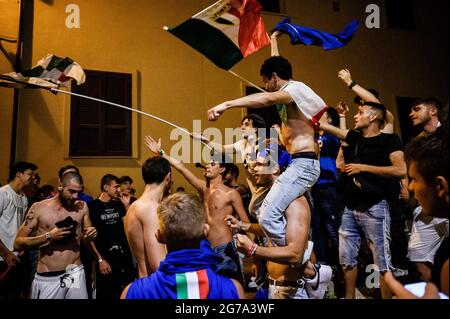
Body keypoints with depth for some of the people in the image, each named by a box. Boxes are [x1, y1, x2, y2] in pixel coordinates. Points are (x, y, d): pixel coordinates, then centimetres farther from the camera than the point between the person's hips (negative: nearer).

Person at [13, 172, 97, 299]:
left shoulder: (82, 207, 3)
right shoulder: (39, 208, -4)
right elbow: (18, 243, -6)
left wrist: (91, 234, -8)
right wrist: (48, 236, -18)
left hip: (76, 274, 2)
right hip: (47, 278, -2)